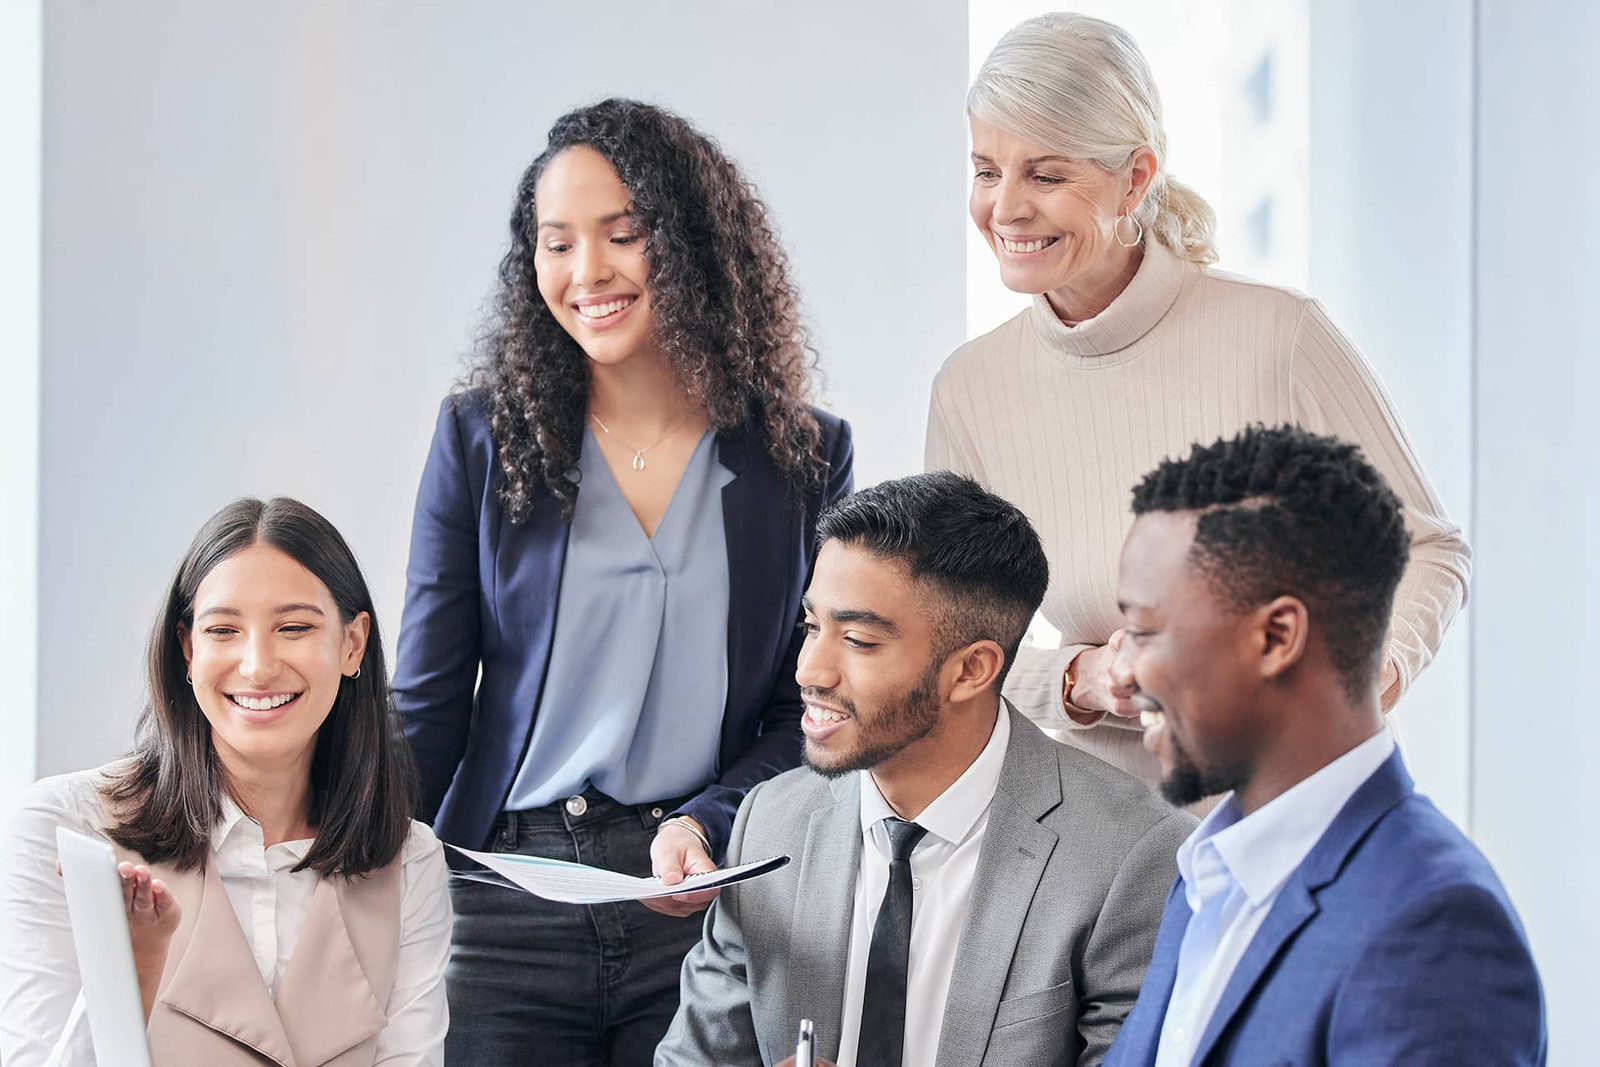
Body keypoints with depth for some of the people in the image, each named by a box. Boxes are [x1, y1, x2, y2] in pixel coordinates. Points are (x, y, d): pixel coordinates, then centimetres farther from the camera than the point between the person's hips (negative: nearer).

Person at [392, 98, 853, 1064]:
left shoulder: (804, 457, 4)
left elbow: (805, 713, 5)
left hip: (708, 911, 0)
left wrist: (705, 826, -13)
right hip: (509, 904, 0)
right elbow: (428, 707, 5)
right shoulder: (483, 439, 4)